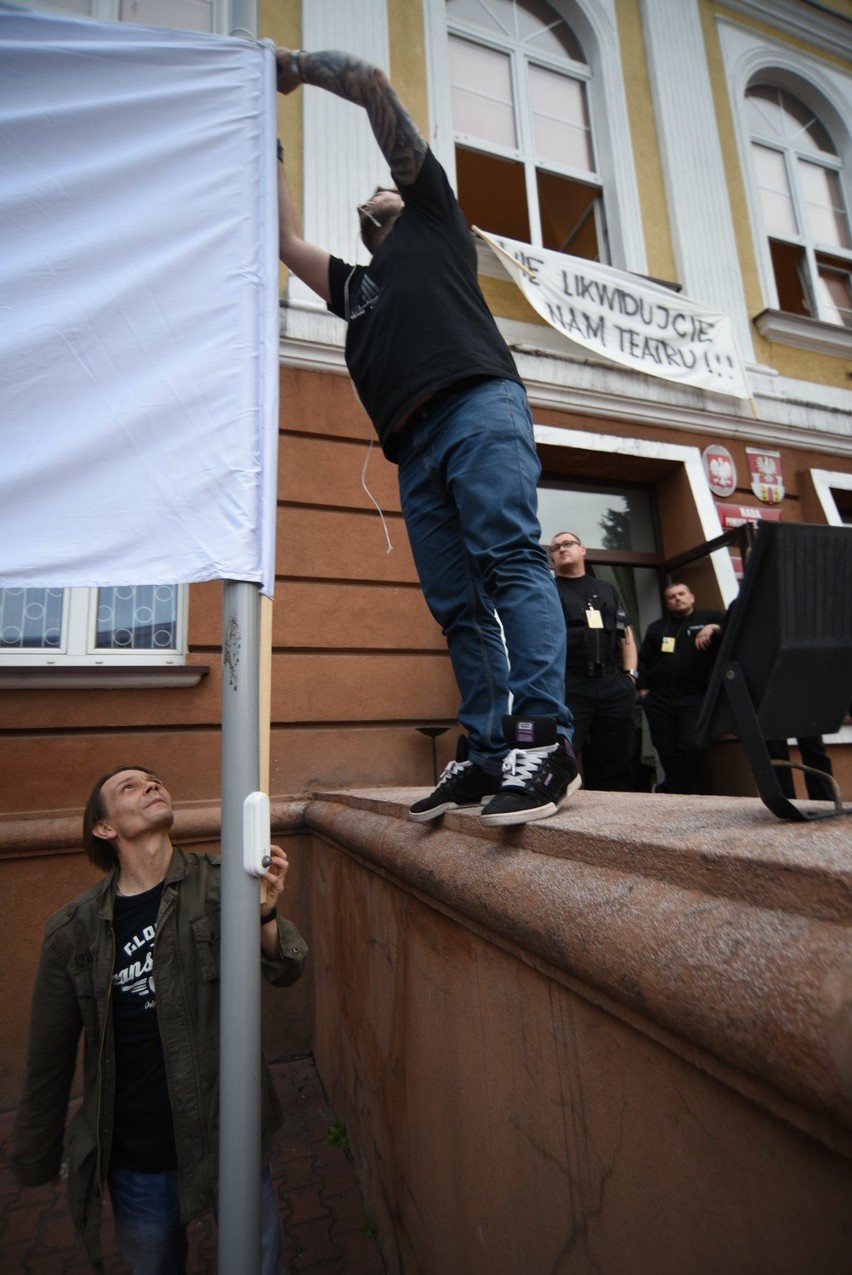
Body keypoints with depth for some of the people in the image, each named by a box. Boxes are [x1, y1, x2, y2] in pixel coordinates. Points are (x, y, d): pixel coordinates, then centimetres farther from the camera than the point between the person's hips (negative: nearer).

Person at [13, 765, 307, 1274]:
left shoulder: (218, 886, -12)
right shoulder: (75, 931, -9)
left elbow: (285, 971, -18)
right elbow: (49, 1055, 2)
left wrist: (266, 914, -39)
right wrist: (36, 1161, 10)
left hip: (229, 1136, 0)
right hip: (136, 1157, 1)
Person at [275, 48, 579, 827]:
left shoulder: (432, 216, 27)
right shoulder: (356, 284, 39)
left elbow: (373, 82, 27)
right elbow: (288, 240, 42)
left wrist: (298, 64, 39)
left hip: (479, 407, -5)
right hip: (416, 446, 6)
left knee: (509, 561, -21)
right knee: (457, 607, -4)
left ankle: (546, 741, -25)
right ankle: (490, 755, -4)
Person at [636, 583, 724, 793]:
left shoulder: (709, 618, 10)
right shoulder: (657, 627, 21)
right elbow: (643, 660, 17)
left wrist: (713, 628, -19)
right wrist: (642, 688, 5)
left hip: (694, 698, -3)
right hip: (659, 698, 4)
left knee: (691, 746, -16)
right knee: (666, 750, 3)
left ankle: (671, 790, -1)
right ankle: (688, 790, 20)